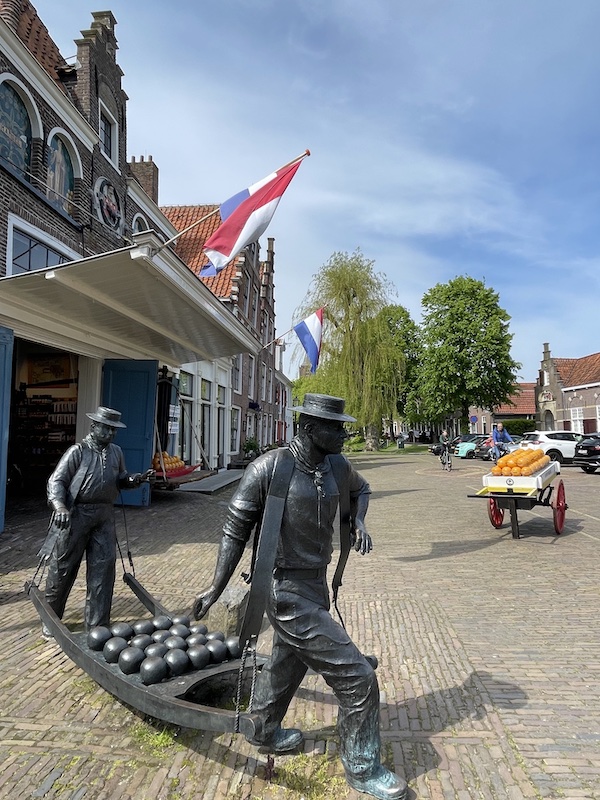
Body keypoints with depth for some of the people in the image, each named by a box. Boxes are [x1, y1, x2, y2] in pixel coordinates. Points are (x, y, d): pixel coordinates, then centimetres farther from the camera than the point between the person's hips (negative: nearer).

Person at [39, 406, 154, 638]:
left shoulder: (116, 452, 10)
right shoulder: (78, 451, -6)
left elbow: (121, 480, 18)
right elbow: (56, 480, -9)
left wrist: (138, 479, -3)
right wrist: (59, 505, -25)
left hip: (104, 516, 5)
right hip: (76, 515, -5)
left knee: (103, 568, 4)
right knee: (62, 568, 6)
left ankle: (97, 625, 16)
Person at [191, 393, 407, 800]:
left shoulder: (337, 466, -2)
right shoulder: (269, 468, -20)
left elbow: (361, 488, 21)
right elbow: (236, 529, -13)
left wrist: (358, 522, 1)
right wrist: (216, 588, -10)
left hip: (316, 584, 8)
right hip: (287, 592, -7)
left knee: (289, 661, 28)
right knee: (357, 676, -3)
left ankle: (264, 730, 54)